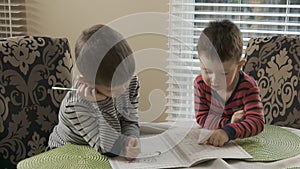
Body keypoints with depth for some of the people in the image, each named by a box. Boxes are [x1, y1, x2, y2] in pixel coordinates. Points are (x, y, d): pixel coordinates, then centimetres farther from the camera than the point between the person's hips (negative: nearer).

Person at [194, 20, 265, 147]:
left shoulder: (248, 87, -16)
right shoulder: (201, 83, -9)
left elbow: (257, 122, -26)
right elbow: (201, 118, -7)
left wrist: (229, 131, -43)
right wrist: (227, 123, -23)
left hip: (242, 142, -2)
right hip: (209, 141, 2)